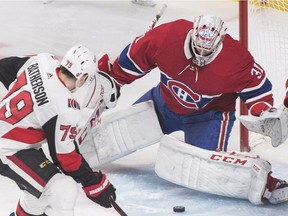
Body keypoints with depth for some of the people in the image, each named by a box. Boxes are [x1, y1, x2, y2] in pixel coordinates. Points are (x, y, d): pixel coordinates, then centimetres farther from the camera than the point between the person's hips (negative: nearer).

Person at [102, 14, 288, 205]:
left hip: (210, 113, -5)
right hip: (165, 102, 5)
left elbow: (257, 86, -16)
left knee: (206, 163, -28)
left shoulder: (237, 60, -32)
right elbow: (133, 57, -10)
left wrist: (264, 113, -33)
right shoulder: (166, 36, -27)